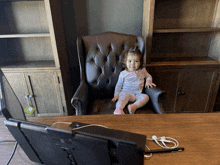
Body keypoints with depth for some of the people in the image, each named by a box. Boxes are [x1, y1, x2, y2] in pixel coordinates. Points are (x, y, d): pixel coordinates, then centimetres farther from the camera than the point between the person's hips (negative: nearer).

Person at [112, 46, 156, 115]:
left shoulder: (142, 71, 8)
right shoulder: (123, 74, 1)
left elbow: (148, 76, 25)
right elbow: (119, 85, 9)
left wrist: (148, 81, 1)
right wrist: (116, 95, 1)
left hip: (138, 94, 3)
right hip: (126, 92, -3)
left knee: (146, 97, -25)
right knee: (125, 96, -36)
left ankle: (134, 106, -44)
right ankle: (118, 109, -54)